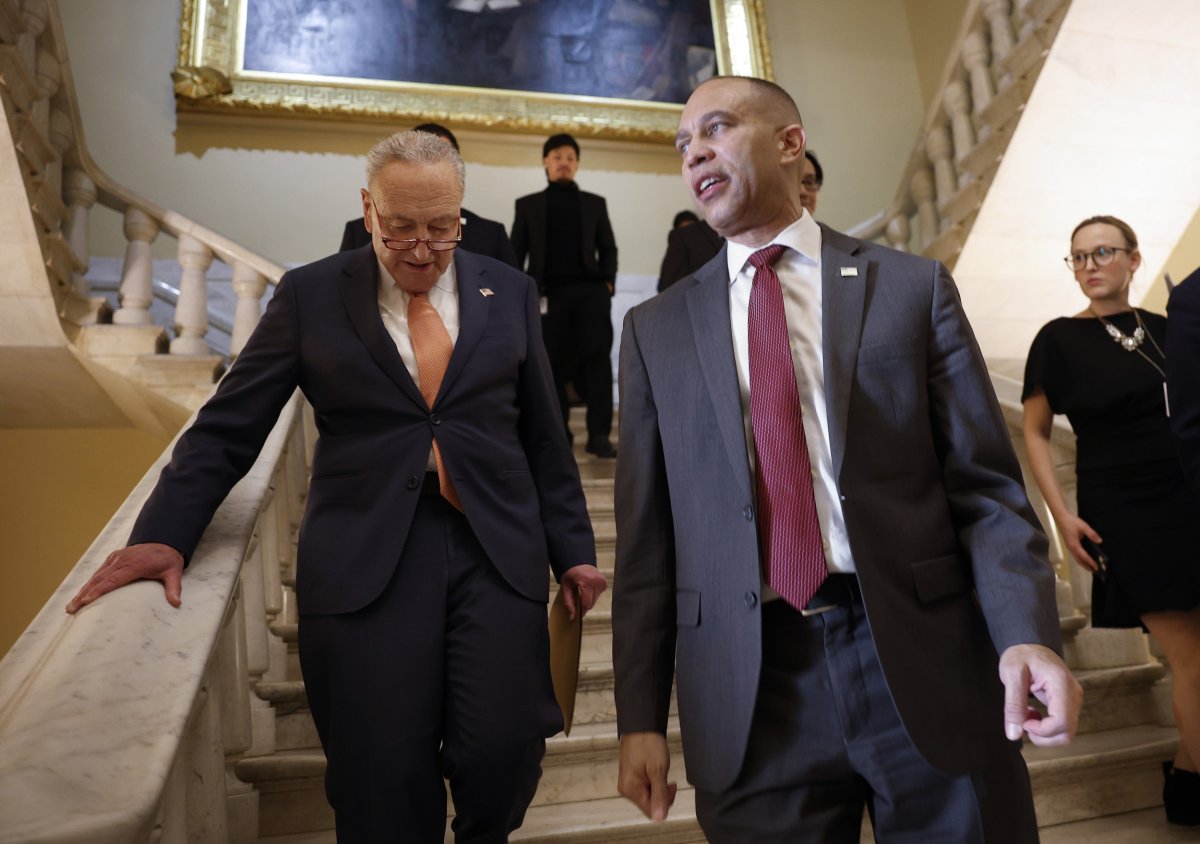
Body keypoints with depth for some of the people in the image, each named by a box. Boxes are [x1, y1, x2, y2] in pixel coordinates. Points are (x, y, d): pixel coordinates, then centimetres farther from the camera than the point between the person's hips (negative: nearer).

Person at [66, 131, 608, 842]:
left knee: (503, 756, -2)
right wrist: (165, 534, -10)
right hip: (364, 561, -1)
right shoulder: (310, 295, 6)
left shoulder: (509, 292, 10)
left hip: (499, 554, 2)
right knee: (384, 782, -1)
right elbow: (229, 427, 4)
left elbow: (545, 437, 11)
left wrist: (573, 549, 8)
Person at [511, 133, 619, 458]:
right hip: (550, 292, 0)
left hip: (590, 289, 0)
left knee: (597, 357, -10)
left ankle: (599, 434, -10)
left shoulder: (594, 203, 18)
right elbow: (516, 252, 10)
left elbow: (608, 248, 15)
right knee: (554, 363, 1)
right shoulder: (528, 205, 15)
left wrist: (608, 282, -2)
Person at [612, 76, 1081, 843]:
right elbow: (648, 532, 5)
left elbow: (985, 482, 2)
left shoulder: (914, 287, 5)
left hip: (926, 662, 0)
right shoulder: (657, 328, 8)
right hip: (749, 683, 1)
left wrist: (1027, 633, -14)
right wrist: (641, 715, 2)